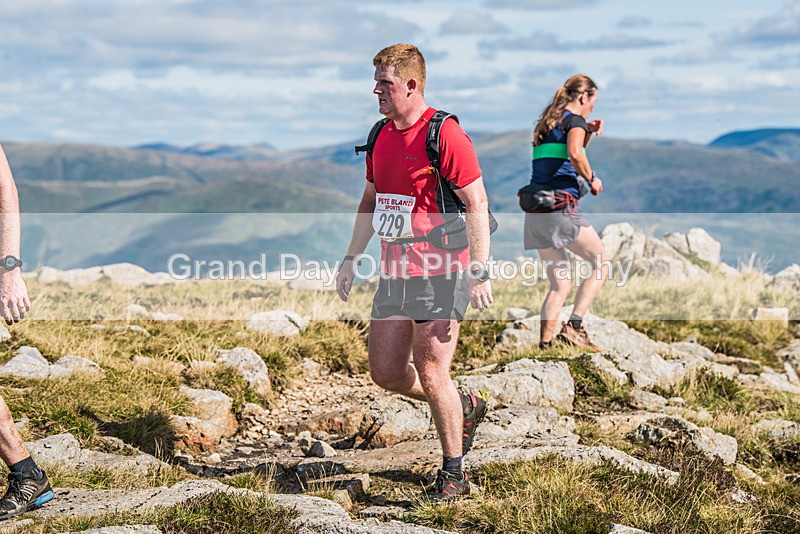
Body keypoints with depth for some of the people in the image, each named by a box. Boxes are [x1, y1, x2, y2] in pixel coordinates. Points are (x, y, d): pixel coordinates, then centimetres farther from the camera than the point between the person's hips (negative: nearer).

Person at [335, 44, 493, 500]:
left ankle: (454, 471, 11)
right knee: (385, 371, 9)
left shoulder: (444, 134, -12)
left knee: (431, 373, -5)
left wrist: (479, 272, -18)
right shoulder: (381, 136, 12)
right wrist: (352, 258, 19)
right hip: (395, 272, 8)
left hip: (440, 273, -8)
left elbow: (476, 204, -14)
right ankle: (465, 407, 32)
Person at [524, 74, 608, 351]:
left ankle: (544, 344, 4)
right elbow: (575, 154, -22)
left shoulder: (548, 121, 22)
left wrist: (588, 133, 25)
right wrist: (592, 179, -7)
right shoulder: (575, 120, -2)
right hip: (560, 206, -8)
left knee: (560, 285, 12)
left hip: (535, 210, 8)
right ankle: (573, 327, -9)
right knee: (601, 265, 3)